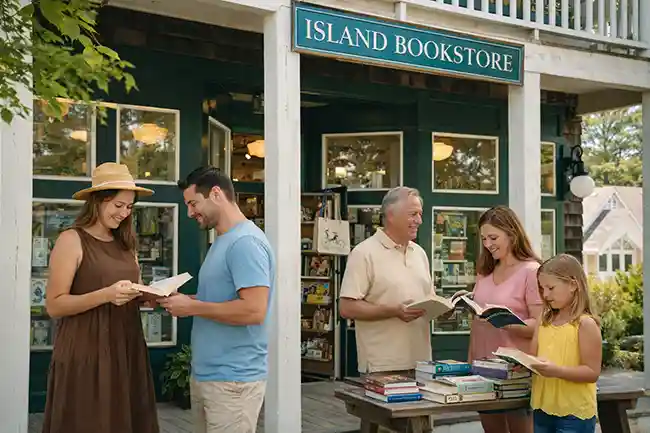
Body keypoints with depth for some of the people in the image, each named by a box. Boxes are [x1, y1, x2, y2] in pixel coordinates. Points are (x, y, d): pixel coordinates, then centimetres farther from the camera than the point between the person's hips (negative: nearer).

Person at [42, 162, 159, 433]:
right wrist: (106, 294, -24)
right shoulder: (71, 240, -7)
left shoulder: (125, 243, 13)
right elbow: (54, 305, -12)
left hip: (127, 349, 6)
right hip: (86, 353, -6)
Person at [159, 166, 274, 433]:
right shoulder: (223, 241, 14)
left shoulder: (246, 242, -17)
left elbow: (254, 310, -25)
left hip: (232, 380, -9)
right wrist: (182, 300, 3)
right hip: (205, 374, 9)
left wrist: (192, 307, -17)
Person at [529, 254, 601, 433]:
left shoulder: (585, 324, -12)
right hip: (542, 410, 6)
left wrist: (556, 370, -27)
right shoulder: (544, 321, 8)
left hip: (574, 413, -6)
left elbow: (592, 372, -15)